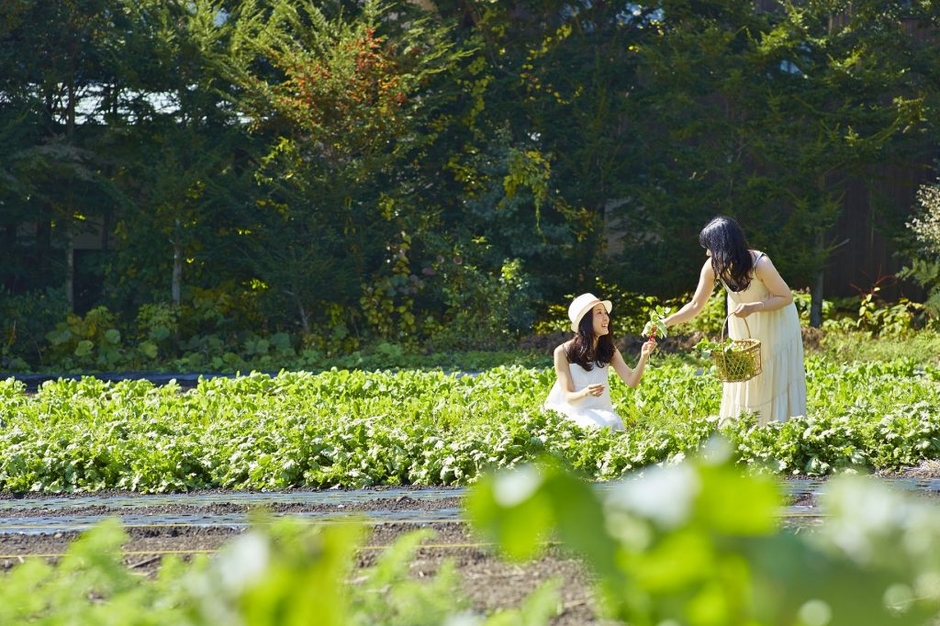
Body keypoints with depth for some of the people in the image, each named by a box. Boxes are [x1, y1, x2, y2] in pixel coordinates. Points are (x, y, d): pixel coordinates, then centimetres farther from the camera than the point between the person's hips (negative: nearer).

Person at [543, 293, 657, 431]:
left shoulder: (609, 351, 3)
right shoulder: (563, 352, -10)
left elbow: (631, 381, -12)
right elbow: (569, 397, -15)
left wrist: (644, 356, -30)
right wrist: (585, 393, -39)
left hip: (598, 411, 4)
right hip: (569, 411, -4)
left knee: (613, 424, -30)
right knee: (597, 426, -34)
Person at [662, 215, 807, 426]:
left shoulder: (759, 263, -33)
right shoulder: (712, 267, -18)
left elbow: (786, 297, -23)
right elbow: (696, 305, -9)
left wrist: (753, 307, -35)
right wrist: (665, 322, -16)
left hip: (775, 325, -5)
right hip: (743, 328, 5)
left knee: (775, 383, -1)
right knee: (742, 385, 8)